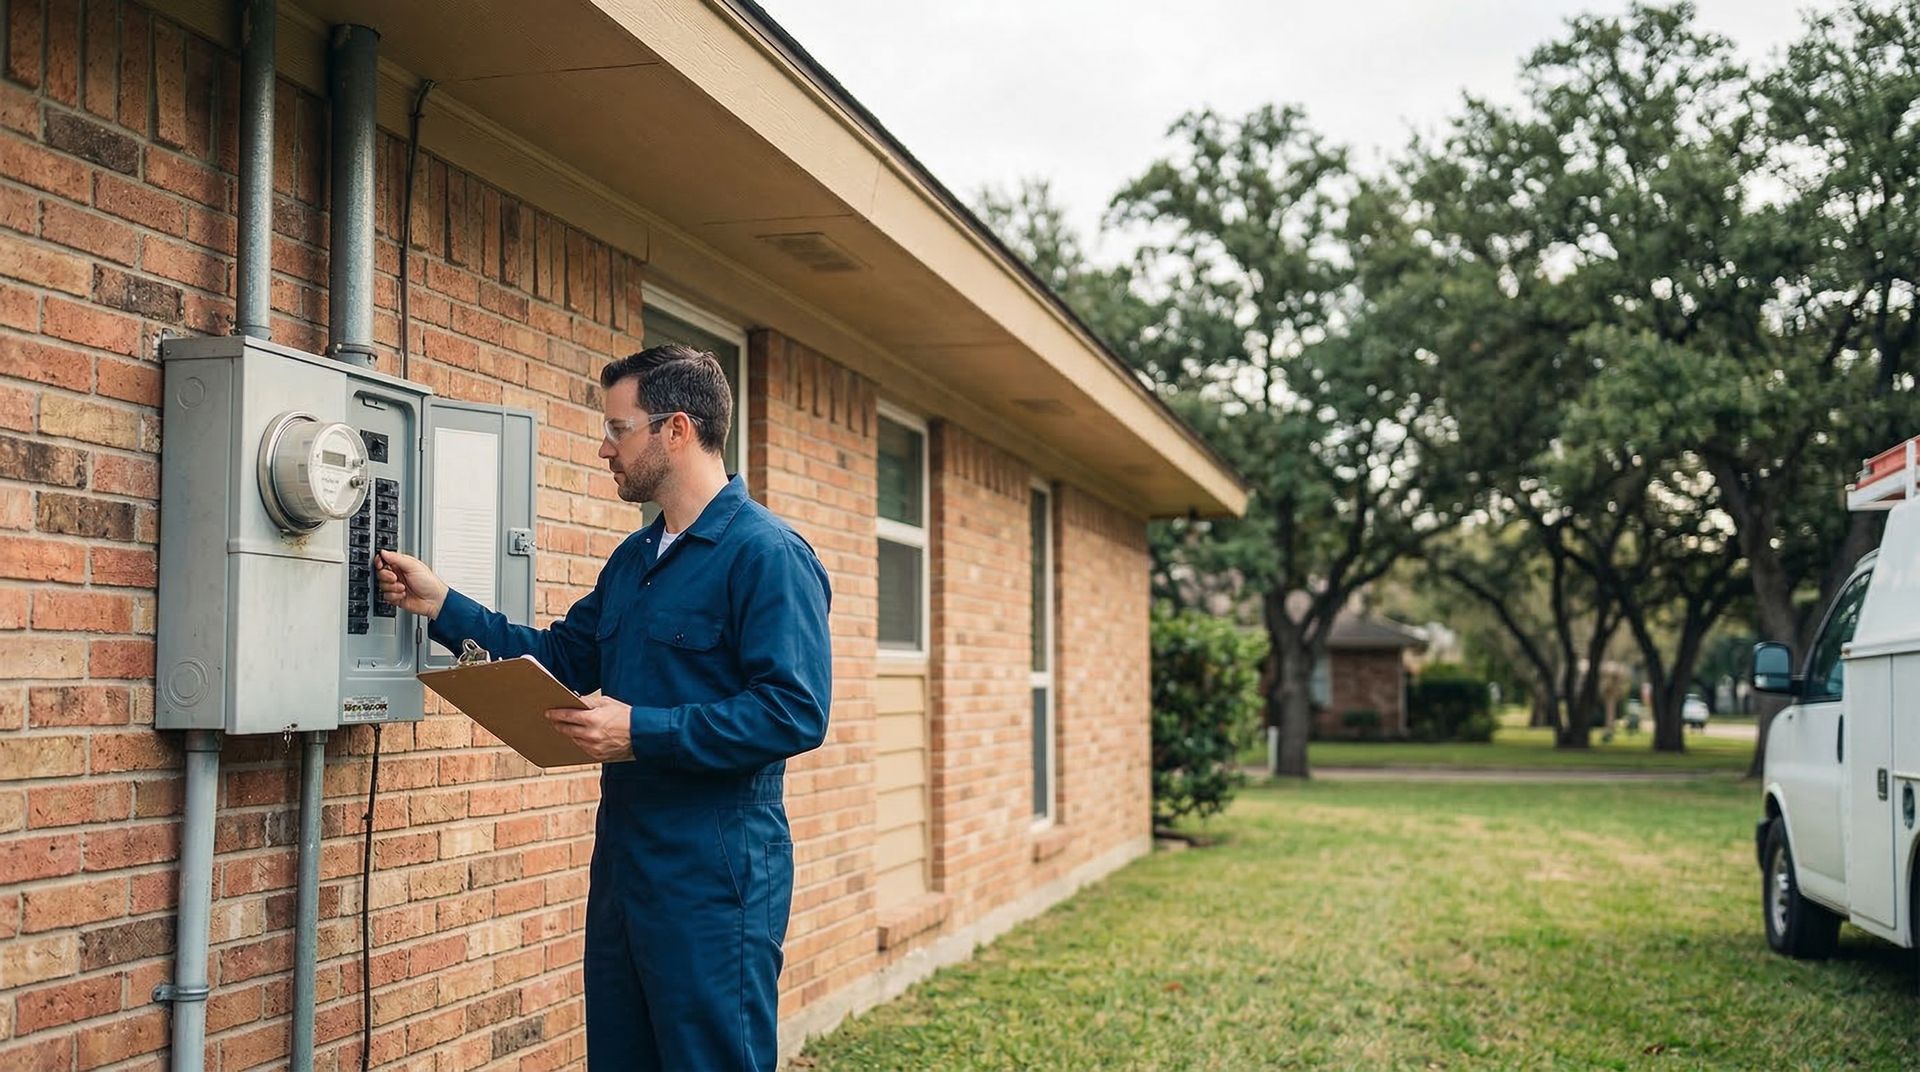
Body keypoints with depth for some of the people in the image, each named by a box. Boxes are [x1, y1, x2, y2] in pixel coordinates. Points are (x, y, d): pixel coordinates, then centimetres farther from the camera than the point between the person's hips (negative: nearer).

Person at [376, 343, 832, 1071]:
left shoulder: (767, 554, -15)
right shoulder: (633, 559, 14)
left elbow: (795, 712, -23)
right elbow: (561, 659, 19)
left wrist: (643, 732, -24)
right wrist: (443, 606, 13)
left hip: (713, 876, -9)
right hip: (623, 866, 9)